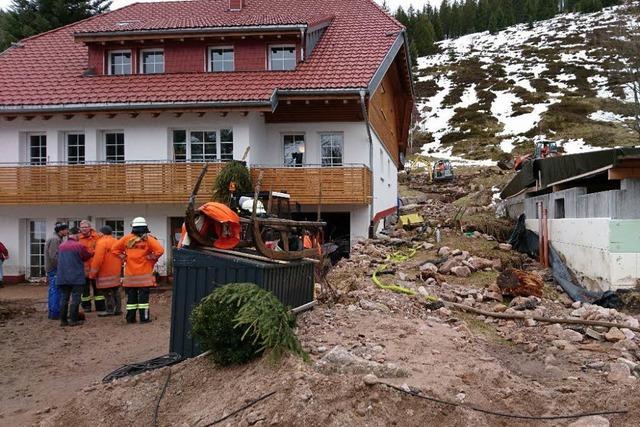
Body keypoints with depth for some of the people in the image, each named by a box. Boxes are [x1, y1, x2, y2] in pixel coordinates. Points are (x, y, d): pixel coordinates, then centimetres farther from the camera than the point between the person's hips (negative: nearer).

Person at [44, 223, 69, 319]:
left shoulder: (57, 239, 17)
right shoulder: (55, 239, -15)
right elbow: (53, 256, -21)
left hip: (51, 269, 10)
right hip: (55, 269, -10)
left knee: (53, 291, 13)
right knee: (56, 291, -7)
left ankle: (52, 312, 19)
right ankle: (55, 313, -5)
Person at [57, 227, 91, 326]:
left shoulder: (61, 246, 7)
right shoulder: (79, 245, -11)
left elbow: (59, 259, 16)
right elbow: (87, 257, 0)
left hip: (62, 277, 6)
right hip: (76, 277, -6)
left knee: (64, 298, 10)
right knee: (75, 299, 0)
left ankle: (63, 320, 13)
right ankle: (73, 320, 0)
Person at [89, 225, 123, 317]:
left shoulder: (101, 242, -13)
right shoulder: (116, 242, 12)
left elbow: (98, 259, -18)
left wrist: (93, 273, -12)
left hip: (105, 272, -8)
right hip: (116, 271, 8)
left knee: (107, 292, -2)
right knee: (115, 290, 14)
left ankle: (110, 310, 0)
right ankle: (117, 309, 18)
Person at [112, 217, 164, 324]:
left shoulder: (127, 238, 2)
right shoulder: (148, 239, -7)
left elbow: (115, 249, 9)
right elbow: (160, 250, -17)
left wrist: (124, 257, 10)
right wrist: (151, 258, -5)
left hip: (130, 274, 3)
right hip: (144, 274, -3)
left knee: (131, 296, 11)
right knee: (143, 296, 2)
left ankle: (130, 318, 15)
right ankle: (144, 318, 4)